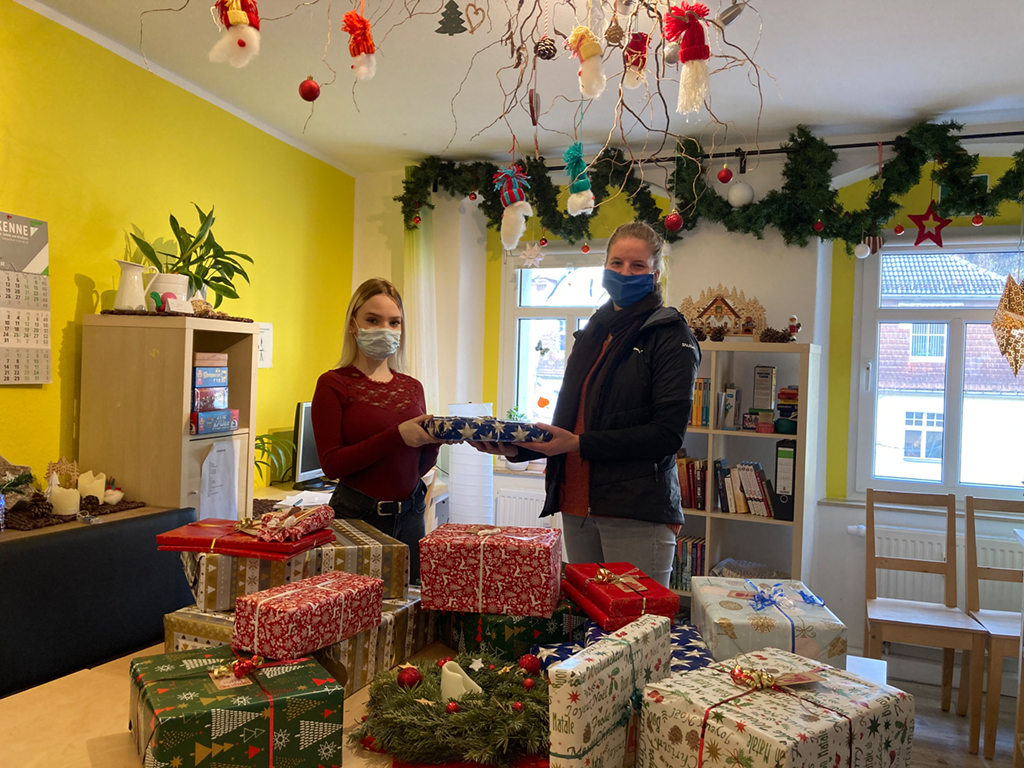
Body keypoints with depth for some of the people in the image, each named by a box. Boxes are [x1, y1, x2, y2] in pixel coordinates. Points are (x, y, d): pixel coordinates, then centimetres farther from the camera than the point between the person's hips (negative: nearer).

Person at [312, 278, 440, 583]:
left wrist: (436, 438, -8)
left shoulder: (412, 387, 8)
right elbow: (331, 464, -14)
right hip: (356, 514, -4)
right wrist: (397, 436, -21)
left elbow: (420, 466, 12)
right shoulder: (334, 384, -5)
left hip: (409, 515, 4)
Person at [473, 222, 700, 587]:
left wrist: (580, 445, -18)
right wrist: (518, 448, 2)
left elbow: (668, 433, -14)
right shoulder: (591, 334, 17)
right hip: (578, 506, 6)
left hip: (637, 511, -6)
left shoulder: (670, 335, -4)